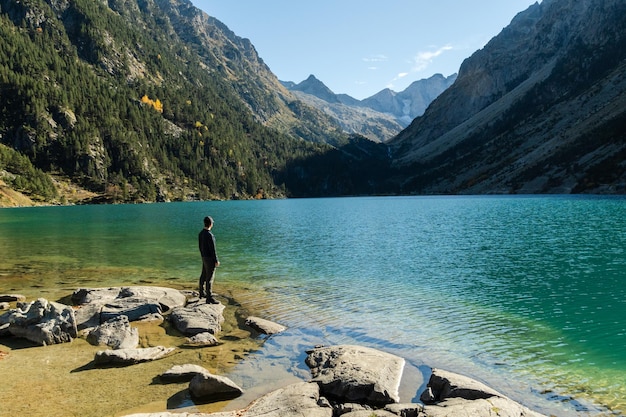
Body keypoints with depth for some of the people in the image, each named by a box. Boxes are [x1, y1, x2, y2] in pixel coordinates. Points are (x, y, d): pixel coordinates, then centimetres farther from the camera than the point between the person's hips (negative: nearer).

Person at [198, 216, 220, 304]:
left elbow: (200, 246, 14)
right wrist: (216, 261, -15)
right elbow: (213, 249, -22)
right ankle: (209, 298, 1)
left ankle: (202, 293, 34)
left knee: (203, 276, 20)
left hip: (204, 257, 9)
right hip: (210, 259, -9)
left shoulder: (201, 233, 4)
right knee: (210, 278, -4)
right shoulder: (210, 235, -25)